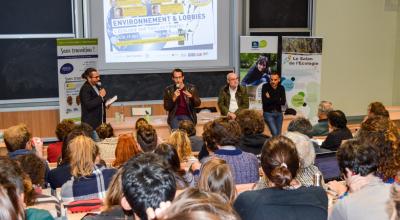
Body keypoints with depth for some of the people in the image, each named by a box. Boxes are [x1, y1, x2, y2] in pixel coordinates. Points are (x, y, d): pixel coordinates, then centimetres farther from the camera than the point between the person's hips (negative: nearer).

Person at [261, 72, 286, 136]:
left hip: (279, 113, 4)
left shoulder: (281, 88, 2)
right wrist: (277, 100, -12)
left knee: (278, 134, 7)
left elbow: (283, 102, -8)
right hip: (268, 113, -4)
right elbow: (264, 101, -17)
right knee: (275, 133, -16)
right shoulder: (265, 86, -8)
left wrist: (270, 99, -12)